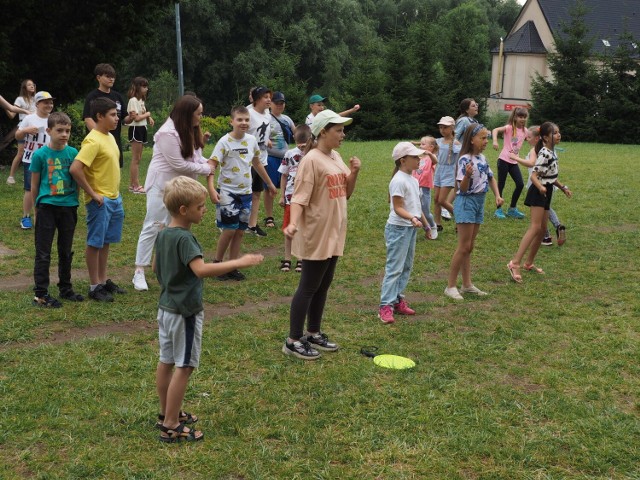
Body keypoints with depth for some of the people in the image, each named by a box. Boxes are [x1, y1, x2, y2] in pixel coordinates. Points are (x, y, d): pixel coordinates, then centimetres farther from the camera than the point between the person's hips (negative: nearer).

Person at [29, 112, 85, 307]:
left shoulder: (73, 153, -1)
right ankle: (40, 294, 8)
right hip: (47, 208, -3)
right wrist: (37, 206, 5)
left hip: (68, 207, 3)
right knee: (43, 253, 2)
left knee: (66, 251, 15)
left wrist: (74, 201, 7)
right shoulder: (40, 154, -8)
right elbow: (34, 185, 0)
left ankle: (65, 288, 28)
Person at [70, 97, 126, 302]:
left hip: (114, 199, 8)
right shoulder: (93, 141, -18)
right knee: (95, 243, 2)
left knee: (106, 241, 16)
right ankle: (95, 287, 11)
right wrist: (93, 194, -19)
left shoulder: (109, 137, 10)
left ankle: (104, 281, 27)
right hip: (100, 201, -8)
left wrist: (116, 194, 15)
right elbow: (75, 169, -26)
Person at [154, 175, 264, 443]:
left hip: (165, 307, 9)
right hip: (185, 312, -9)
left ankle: (166, 414, 32)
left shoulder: (163, 234, 5)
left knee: (166, 362, 17)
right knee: (184, 367, -1)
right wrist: (239, 263, -36)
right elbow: (201, 270, -37)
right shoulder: (184, 238, -23)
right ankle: (171, 427, 5)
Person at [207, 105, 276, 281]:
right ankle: (217, 263, 12)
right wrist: (211, 189, -33)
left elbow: (257, 163, 19)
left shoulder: (251, 140, 3)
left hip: (245, 192, 5)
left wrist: (270, 183, 26)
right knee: (229, 229, -8)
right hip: (227, 192, -5)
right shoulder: (225, 142, -13)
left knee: (240, 231, 7)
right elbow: (212, 165, -19)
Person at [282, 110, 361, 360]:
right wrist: (293, 222, -37)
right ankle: (293, 340, 10)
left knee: (323, 286, 16)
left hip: (333, 234, 8)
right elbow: (300, 197, -21)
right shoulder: (311, 160, -16)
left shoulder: (336, 158, 10)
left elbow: (345, 193, 15)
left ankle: (314, 333, 29)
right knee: (308, 288, -1)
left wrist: (354, 173, -2)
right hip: (316, 235, -8)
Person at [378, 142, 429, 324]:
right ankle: (386, 306, -5)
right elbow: (398, 208, -20)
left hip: (411, 228, 10)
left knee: (406, 267, 14)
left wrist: (426, 224, 24)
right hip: (398, 228, -10)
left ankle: (398, 299, 22)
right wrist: (412, 218, -35)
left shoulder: (413, 180, 12)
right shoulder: (399, 181, -17)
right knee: (394, 268, -8)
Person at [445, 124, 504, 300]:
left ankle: (467, 284, 20)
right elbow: (463, 188, -18)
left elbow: (490, 178, 21)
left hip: (479, 202, 8)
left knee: (469, 247, 13)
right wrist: (467, 175, -38)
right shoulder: (465, 160, -17)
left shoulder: (482, 158, 8)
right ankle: (451, 286, -1)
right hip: (467, 202, -8)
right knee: (464, 247, -7)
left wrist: (497, 195, 7)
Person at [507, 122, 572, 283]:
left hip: (546, 193, 10)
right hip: (538, 193, -10)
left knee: (542, 229, 12)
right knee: (535, 228, -19)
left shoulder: (551, 152, 13)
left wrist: (563, 187, 27)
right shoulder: (544, 153, -17)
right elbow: (534, 175, -26)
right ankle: (515, 263, -26)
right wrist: (541, 188, -43)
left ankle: (529, 263, 21)